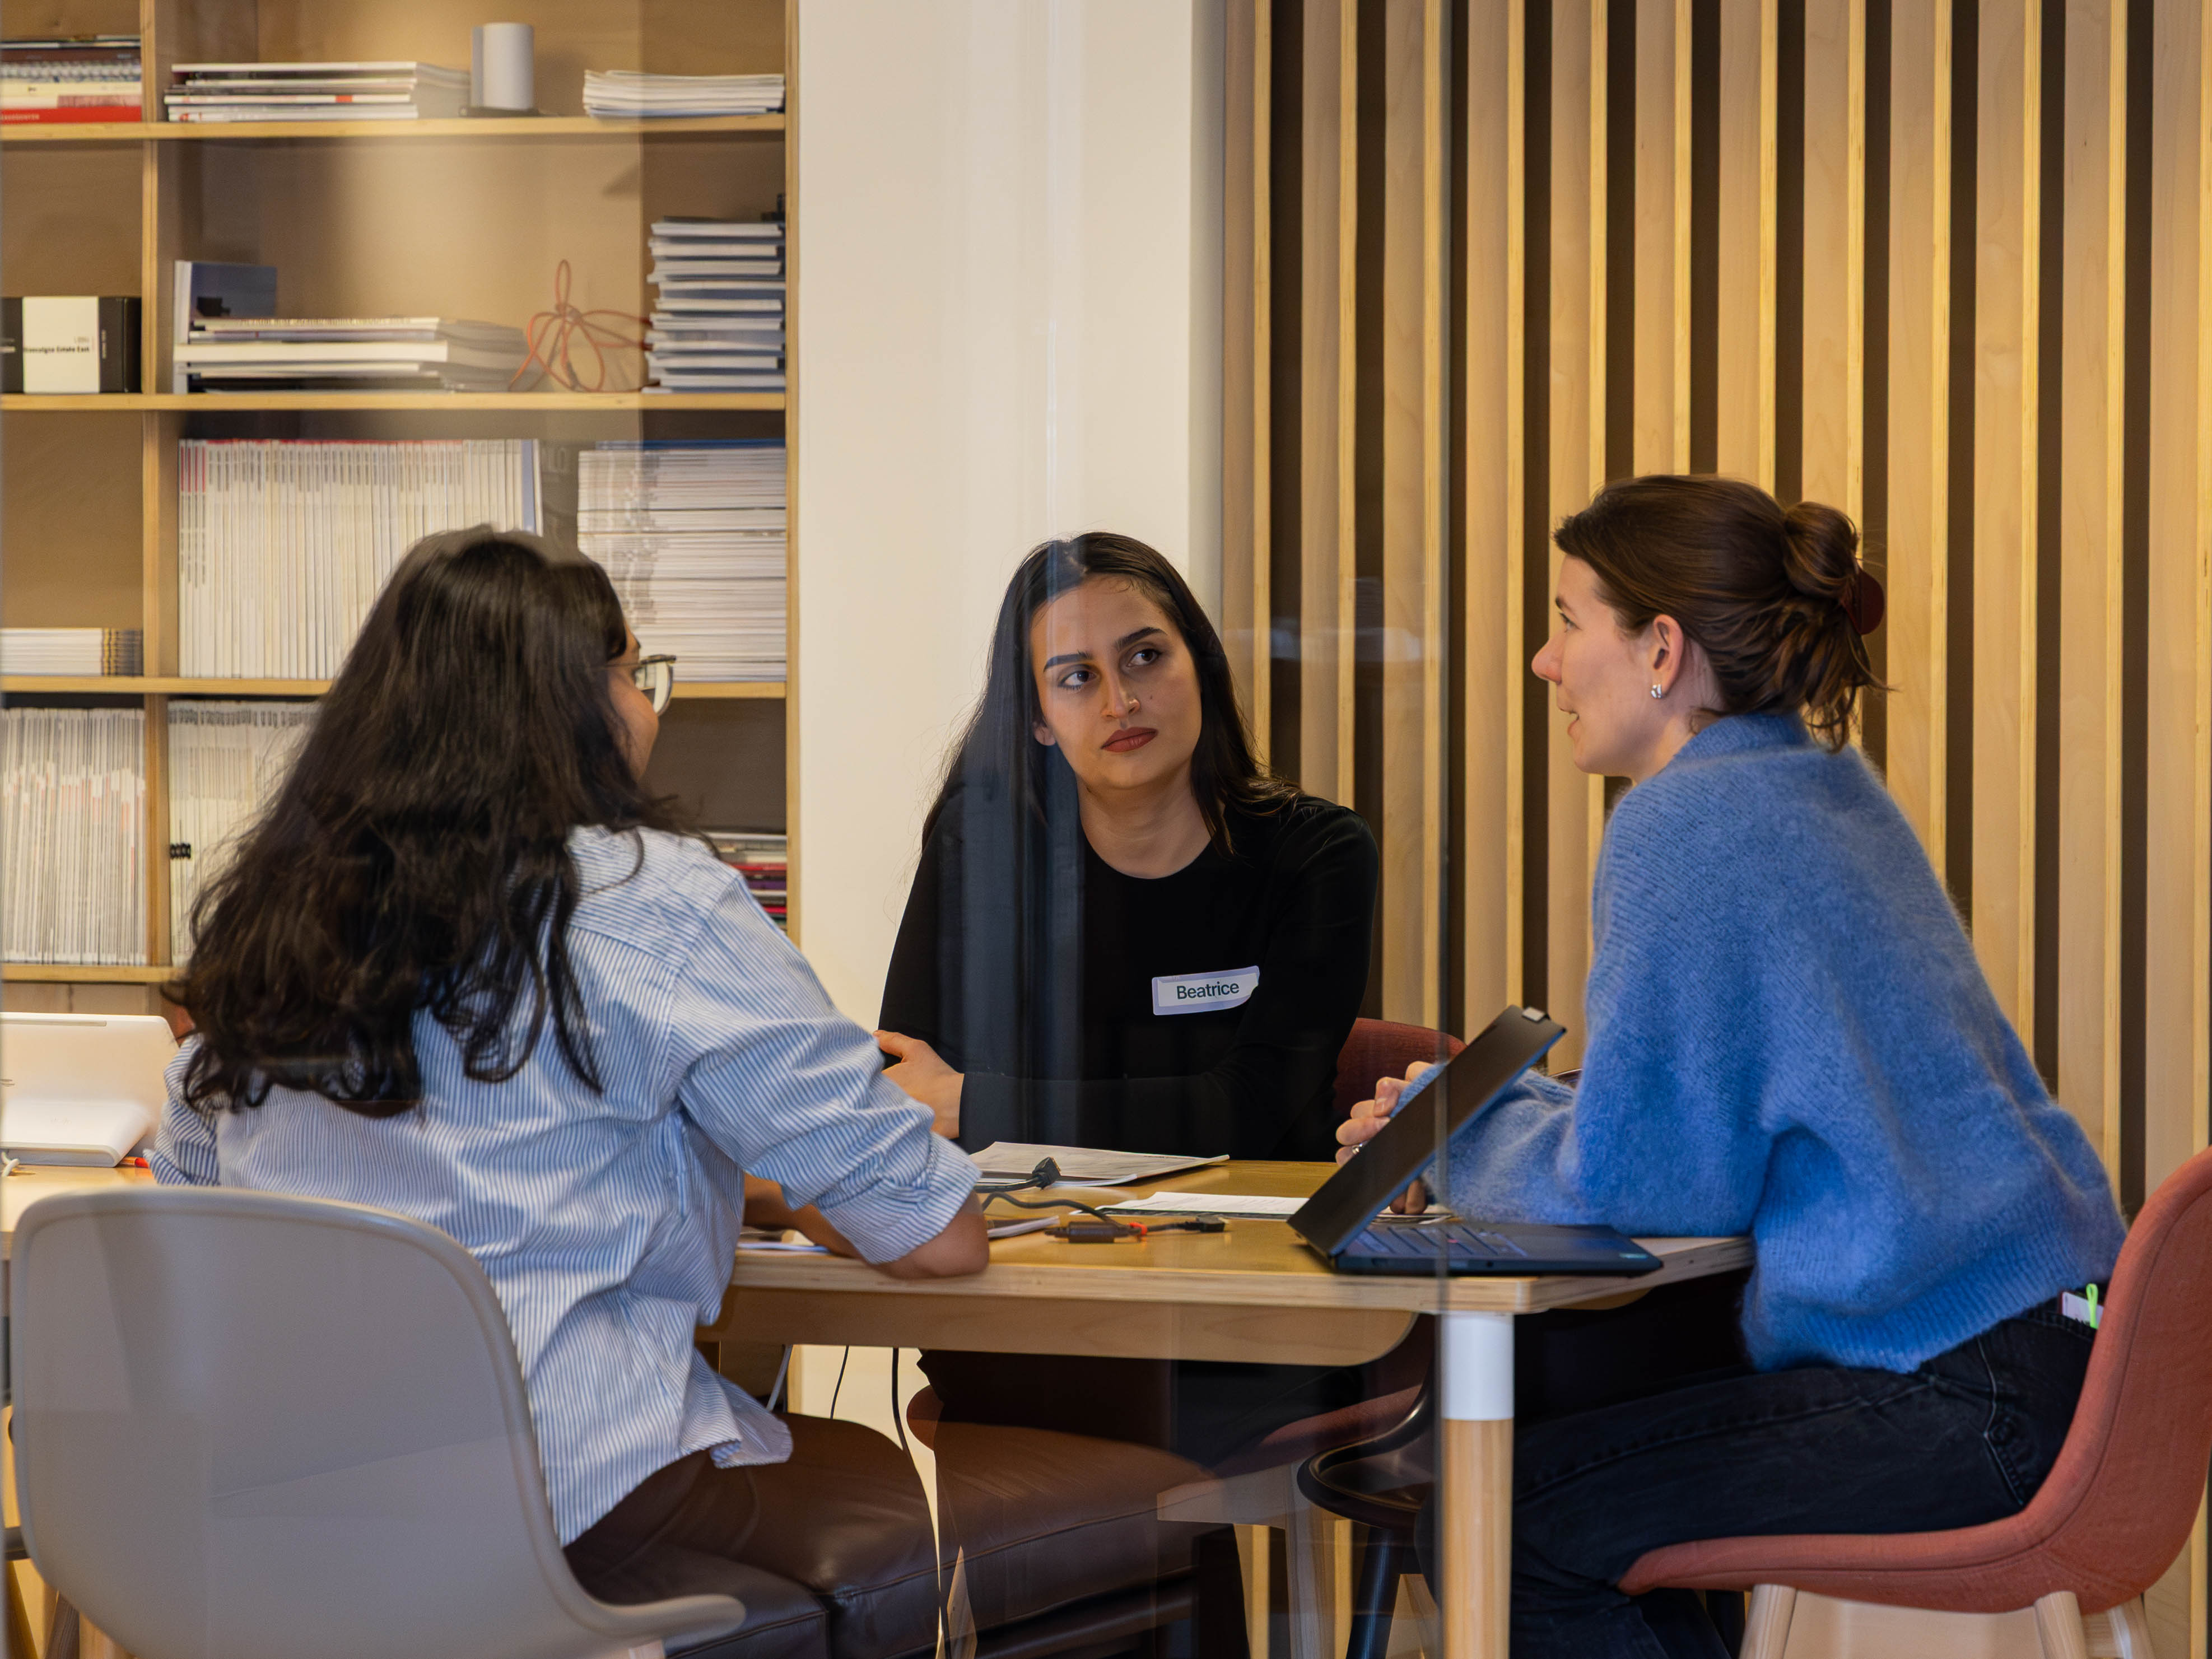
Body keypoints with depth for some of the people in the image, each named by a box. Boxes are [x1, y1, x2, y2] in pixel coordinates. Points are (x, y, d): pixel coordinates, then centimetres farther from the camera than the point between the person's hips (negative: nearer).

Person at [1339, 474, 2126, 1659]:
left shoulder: (1684, 824, -14)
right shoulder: (1832, 792, 15)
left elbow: (1630, 1179, -13)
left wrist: (1450, 1129, 3)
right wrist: (1481, 1115, 15)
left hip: (1965, 1404, -10)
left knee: (1501, 1527, -5)